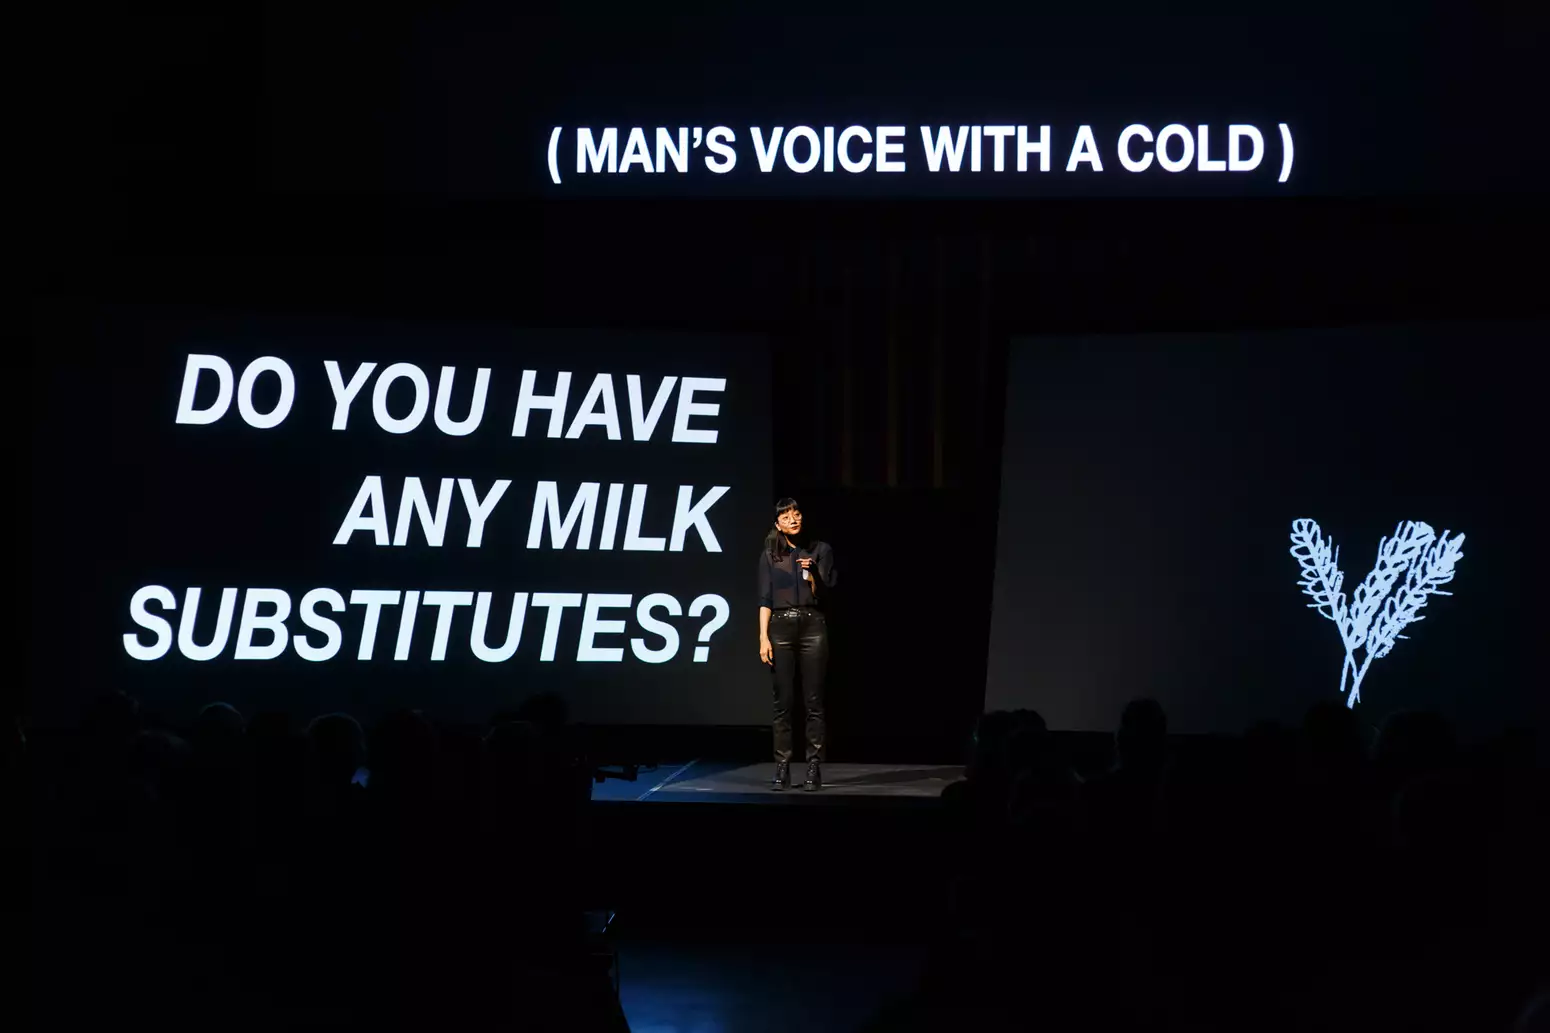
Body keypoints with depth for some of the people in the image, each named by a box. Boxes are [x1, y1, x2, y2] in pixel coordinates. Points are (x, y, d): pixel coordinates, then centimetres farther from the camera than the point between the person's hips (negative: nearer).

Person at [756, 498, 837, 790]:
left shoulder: (821, 550, 5)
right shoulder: (769, 555, 7)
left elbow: (824, 594, 1)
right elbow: (765, 599, 3)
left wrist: (811, 575, -18)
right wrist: (763, 637, -6)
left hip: (812, 627, -1)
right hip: (781, 627, 1)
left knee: (813, 701, -2)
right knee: (783, 701, 0)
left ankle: (813, 768, -1)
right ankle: (782, 768, 2)